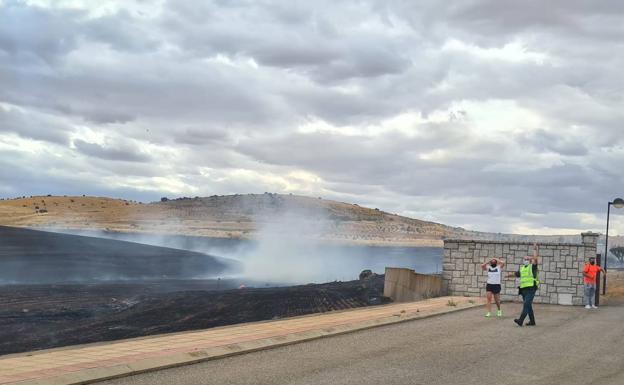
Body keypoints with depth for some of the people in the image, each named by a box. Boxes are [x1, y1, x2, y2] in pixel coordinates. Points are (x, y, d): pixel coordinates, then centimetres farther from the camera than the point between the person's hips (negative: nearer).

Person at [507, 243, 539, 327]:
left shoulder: (532, 266, 1)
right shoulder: (522, 268, 18)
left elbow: (535, 258, -14)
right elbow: (516, 274, 34)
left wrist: (535, 249, -12)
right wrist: (509, 275, 45)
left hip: (531, 289, -7)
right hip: (524, 289, 7)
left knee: (526, 304, -14)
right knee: (528, 306, 10)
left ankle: (521, 320, -24)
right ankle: (532, 321, 17)